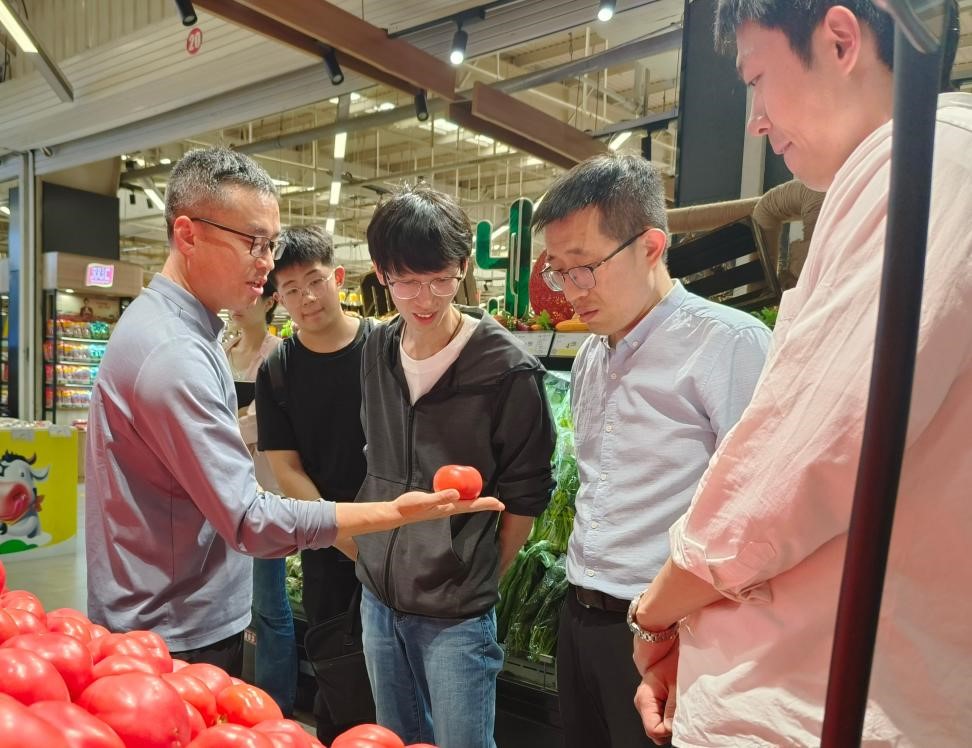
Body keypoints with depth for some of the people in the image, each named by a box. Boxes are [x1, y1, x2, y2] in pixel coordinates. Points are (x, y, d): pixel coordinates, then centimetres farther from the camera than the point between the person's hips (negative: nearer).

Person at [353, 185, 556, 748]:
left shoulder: (508, 370, -17)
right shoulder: (376, 352, -1)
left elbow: (525, 497, -9)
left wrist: (478, 583, -1)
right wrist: (373, 553, 10)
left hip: (455, 616, -5)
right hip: (378, 597, 6)